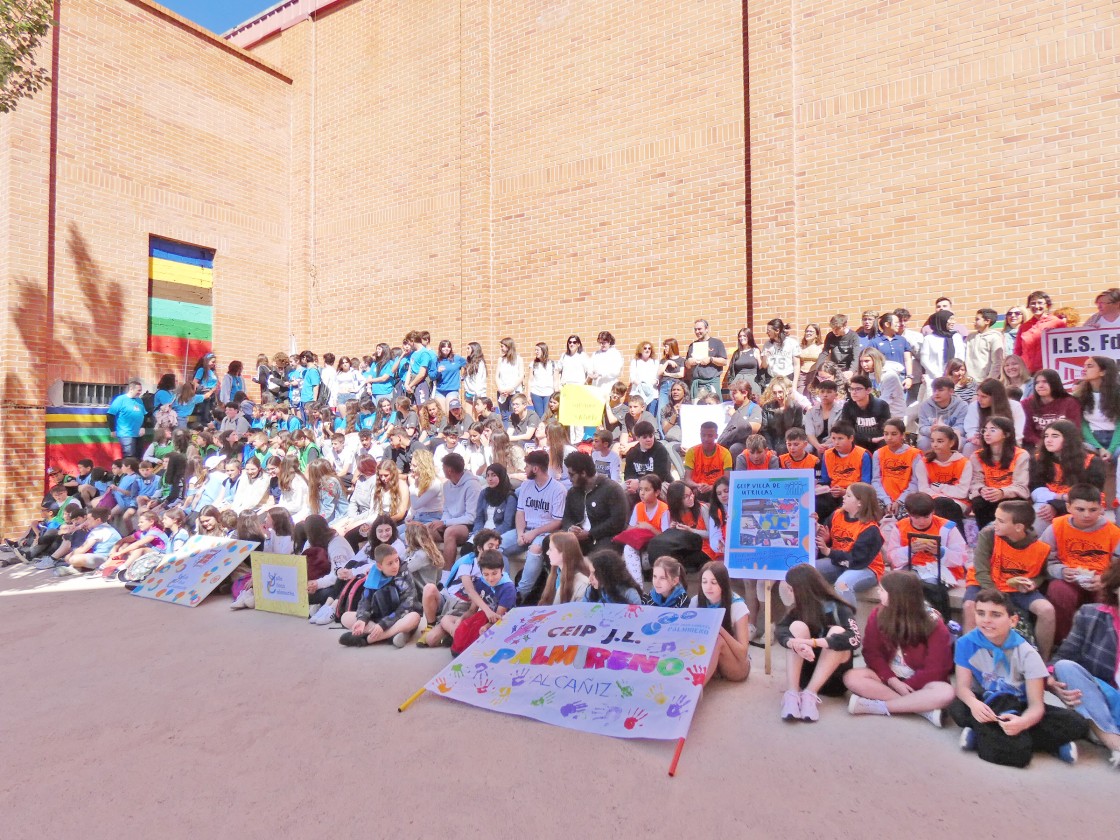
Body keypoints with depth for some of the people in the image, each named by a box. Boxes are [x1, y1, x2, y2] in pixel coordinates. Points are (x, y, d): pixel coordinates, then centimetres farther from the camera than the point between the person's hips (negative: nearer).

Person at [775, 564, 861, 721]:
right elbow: (779, 631, -17)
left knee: (837, 631, -27)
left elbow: (854, 639, -32)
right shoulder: (798, 609, 0)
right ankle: (792, 694, -32)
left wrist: (812, 642, -38)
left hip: (834, 675, -3)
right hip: (806, 673, 3)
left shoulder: (838, 609, -13)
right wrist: (794, 643, -40)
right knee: (798, 626, -21)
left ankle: (810, 694, -34)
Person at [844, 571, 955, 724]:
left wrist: (906, 686, -19)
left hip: (920, 682, -2)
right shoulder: (878, 615, -6)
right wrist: (893, 681, -20)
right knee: (852, 677, -25)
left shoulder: (934, 624, -13)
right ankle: (922, 707, -29)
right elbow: (872, 653, -6)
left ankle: (878, 706, -29)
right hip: (889, 677, 2)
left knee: (946, 693, -35)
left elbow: (936, 668, -14)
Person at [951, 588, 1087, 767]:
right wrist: (973, 703, -39)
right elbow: (963, 686, -14)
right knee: (957, 708, -34)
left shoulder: (1027, 653, -15)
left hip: (1018, 707, 2)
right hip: (985, 705, -2)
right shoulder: (967, 643, -14)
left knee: (1076, 724, -23)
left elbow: (1036, 704, -20)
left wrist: (1022, 722, -43)